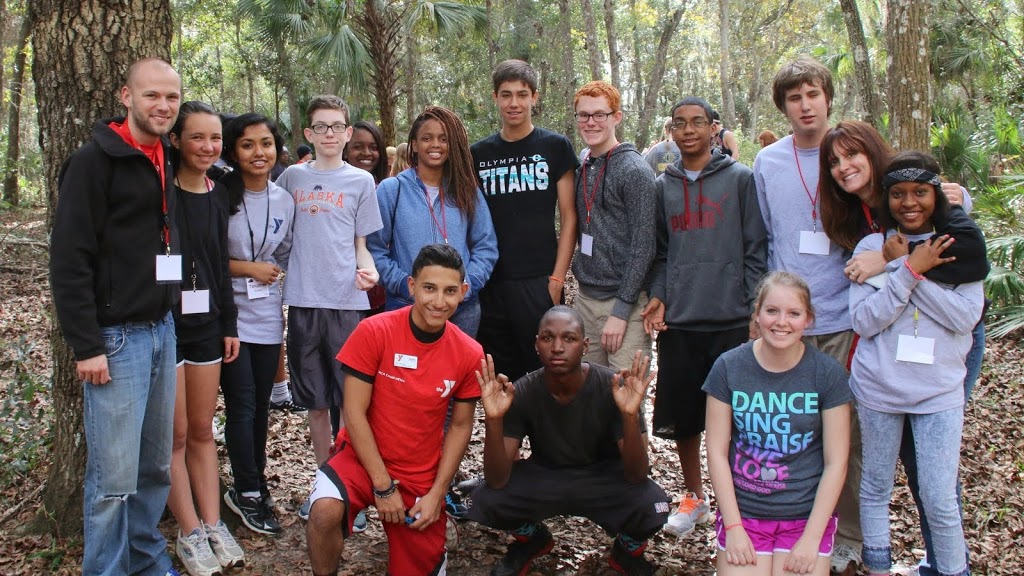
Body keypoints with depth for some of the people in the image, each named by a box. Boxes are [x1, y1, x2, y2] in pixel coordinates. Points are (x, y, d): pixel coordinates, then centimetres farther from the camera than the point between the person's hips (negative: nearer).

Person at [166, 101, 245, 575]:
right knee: (175, 434, 2)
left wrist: (228, 324, 13)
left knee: (202, 430, 12)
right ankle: (190, 532, 12)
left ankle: (213, 524, 19)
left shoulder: (217, 195, 9)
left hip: (206, 322, 5)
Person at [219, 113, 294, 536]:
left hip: (268, 317, 5)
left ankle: (253, 486, 27)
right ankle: (249, 493, 12)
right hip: (231, 315, -4)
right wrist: (249, 268, -11)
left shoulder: (284, 200, 5)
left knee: (261, 405, 12)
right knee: (242, 405, -3)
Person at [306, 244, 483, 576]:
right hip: (362, 457, -2)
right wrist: (382, 485, -16)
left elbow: (460, 426, 1)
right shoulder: (373, 332, -18)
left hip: (421, 476, 3)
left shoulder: (469, 354, -9)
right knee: (325, 511, -33)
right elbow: (354, 413, -15)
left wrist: (436, 493, -5)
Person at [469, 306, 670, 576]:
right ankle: (532, 538, 12)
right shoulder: (522, 392, -19)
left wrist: (630, 416, -42)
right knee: (486, 501, -25)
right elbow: (497, 481, -23)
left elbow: (636, 476, -25)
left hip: (604, 477, -1)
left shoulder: (614, 388, -23)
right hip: (543, 475, 2)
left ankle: (628, 550, 8)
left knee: (652, 506, -31)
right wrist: (494, 420, -40)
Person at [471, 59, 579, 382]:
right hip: (490, 285, 3)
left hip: (539, 282, -3)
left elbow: (568, 217, -1)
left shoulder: (555, 147, 1)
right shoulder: (479, 154, 9)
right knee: (499, 379, 10)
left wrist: (557, 278, -8)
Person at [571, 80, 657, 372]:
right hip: (585, 299, 6)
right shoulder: (581, 170, 11)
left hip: (625, 303, -6)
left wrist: (621, 311, -16)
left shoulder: (634, 170, -9)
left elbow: (643, 246, -14)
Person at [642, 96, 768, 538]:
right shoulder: (663, 186, 12)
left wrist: (756, 311, -7)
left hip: (732, 321, -3)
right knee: (682, 416, 9)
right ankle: (693, 497, 27)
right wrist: (658, 296, -2)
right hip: (678, 321, 3)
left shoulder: (741, 179, 2)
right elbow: (660, 252, 13)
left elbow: (756, 249, -1)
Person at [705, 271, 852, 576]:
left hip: (807, 515, 0)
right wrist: (733, 527, -8)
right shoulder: (729, 367, -4)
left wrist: (811, 538, -9)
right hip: (742, 512, 0)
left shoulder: (828, 373, -5)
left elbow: (836, 463, -4)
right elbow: (717, 452, -3)